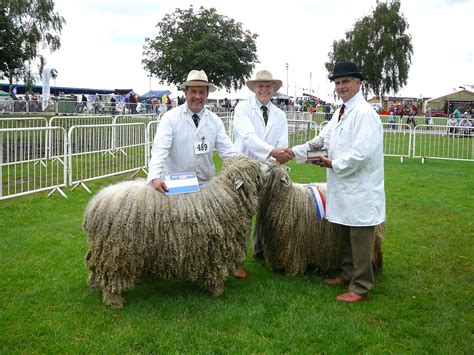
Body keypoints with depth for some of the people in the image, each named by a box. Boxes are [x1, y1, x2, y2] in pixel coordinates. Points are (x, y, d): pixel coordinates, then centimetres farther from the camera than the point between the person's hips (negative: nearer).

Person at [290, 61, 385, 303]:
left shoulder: (364, 113, -16)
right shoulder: (341, 112, 13)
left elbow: (362, 153, -22)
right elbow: (323, 138, 10)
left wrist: (334, 164, -14)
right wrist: (294, 152, -1)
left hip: (360, 190, -9)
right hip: (343, 188, 9)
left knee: (360, 239, 1)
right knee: (345, 236, 20)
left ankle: (360, 288, 12)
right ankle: (348, 274, 36)